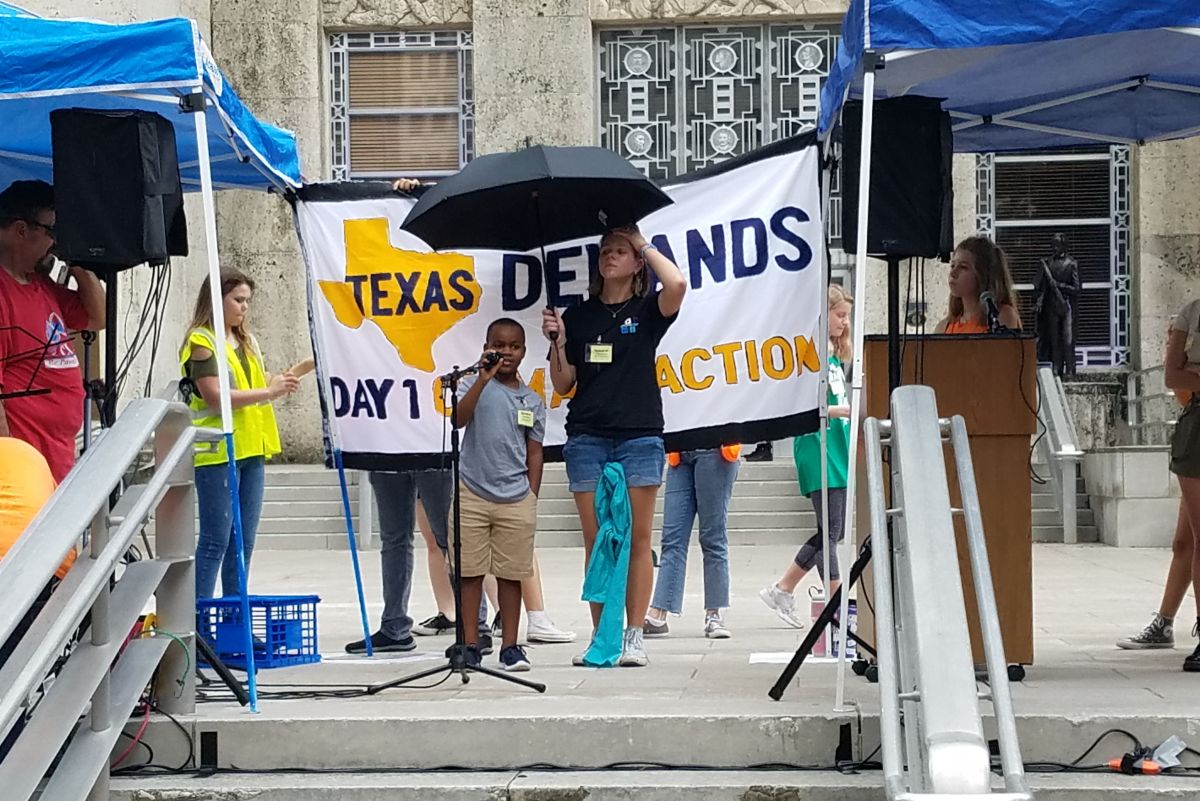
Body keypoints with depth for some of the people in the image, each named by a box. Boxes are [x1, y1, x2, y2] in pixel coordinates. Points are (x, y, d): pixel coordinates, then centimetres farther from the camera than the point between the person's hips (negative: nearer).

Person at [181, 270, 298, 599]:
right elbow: (215, 397, -17)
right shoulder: (200, 342, -8)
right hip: (216, 452, -8)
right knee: (216, 540, -7)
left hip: (250, 450, 8)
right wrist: (268, 392, -18)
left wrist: (282, 380, 1)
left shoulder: (247, 341, 18)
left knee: (244, 539, 9)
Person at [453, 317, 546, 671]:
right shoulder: (475, 385, 1)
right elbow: (459, 419, -19)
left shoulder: (532, 400, 9)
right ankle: (469, 645, 10)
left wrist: (531, 499, 5)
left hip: (515, 499, 2)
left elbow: (534, 453, 11)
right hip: (472, 493, -2)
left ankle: (510, 646, 13)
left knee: (511, 574, 6)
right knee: (470, 572, 3)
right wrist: (483, 379, -24)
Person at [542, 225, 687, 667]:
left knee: (637, 539, -2)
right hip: (587, 437, 2)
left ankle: (634, 636, 1)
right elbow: (563, 385, 12)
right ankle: (600, 635, 6)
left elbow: (676, 285, -17)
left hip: (639, 435, -2)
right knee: (596, 542, 2)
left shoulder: (646, 311, 7)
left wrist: (645, 244, -3)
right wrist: (557, 342, -4)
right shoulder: (578, 316, 13)